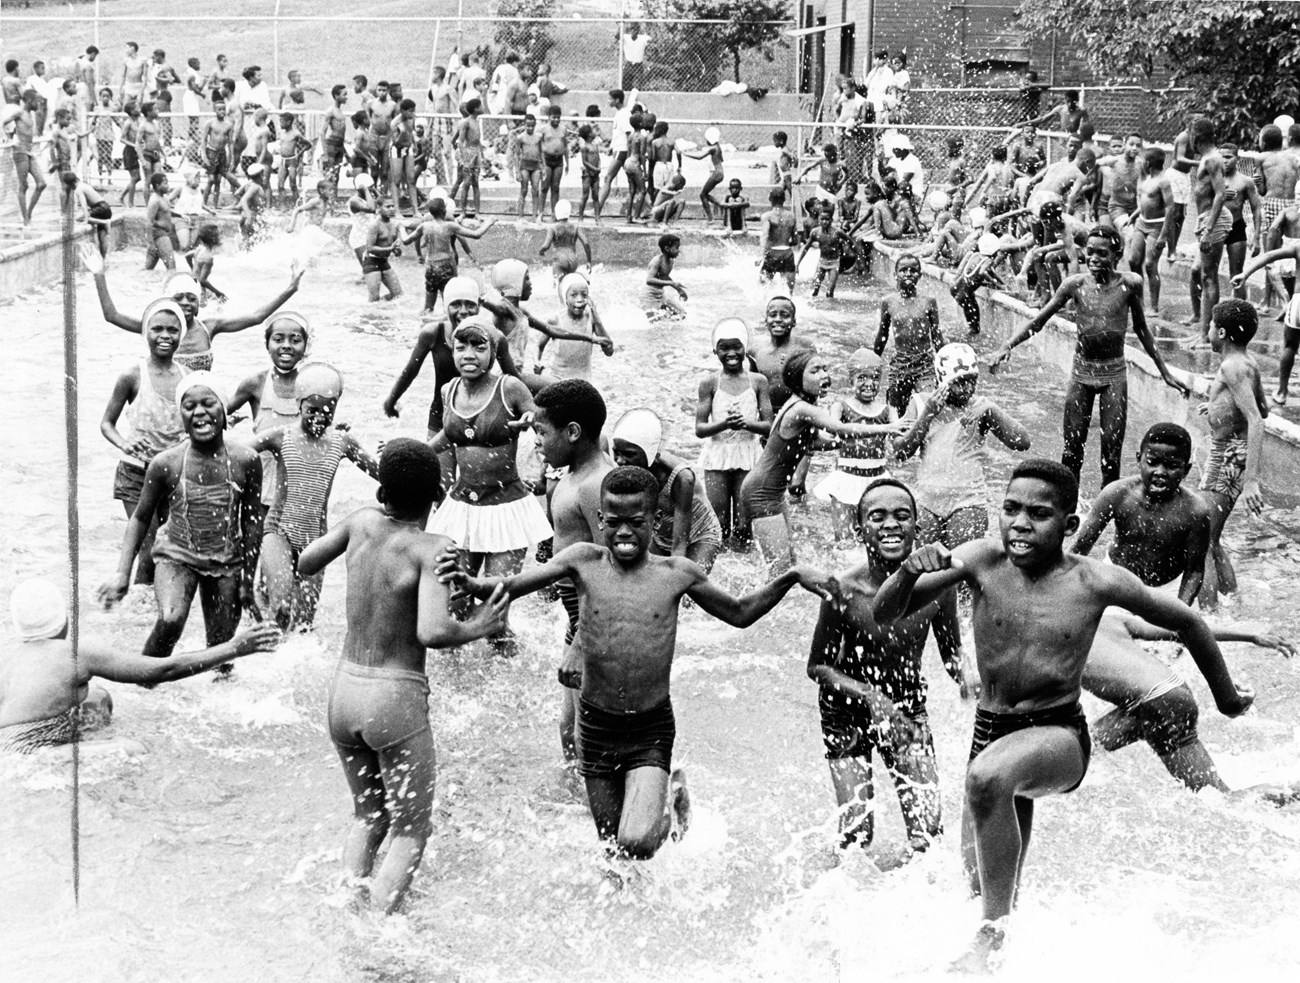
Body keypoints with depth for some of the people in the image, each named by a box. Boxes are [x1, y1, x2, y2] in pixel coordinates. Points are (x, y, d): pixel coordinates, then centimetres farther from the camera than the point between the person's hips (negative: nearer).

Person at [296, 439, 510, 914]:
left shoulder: (362, 521, 1)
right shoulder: (432, 549, -14)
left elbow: (305, 564, 17)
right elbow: (431, 632, -27)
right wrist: (475, 628, -7)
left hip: (343, 690, 6)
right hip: (397, 697, -6)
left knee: (370, 815, 24)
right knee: (410, 829, 9)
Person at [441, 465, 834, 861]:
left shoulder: (677, 573, -5)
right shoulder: (584, 561, -6)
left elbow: (740, 613, 9)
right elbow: (508, 586, -7)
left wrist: (792, 576, -3)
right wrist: (469, 584, -28)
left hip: (652, 729, -2)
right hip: (596, 727, 2)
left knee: (637, 844, -18)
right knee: (613, 846, 13)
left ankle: (672, 799, 16)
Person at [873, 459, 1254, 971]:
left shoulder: (1095, 581, -12)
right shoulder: (981, 560, -8)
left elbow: (1186, 622, 5)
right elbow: (884, 617, -9)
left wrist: (1227, 698, 18)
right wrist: (909, 571, -30)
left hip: (1060, 737, -4)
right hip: (990, 731, 4)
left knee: (988, 776, -36)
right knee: (983, 887, 12)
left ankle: (993, 935, -26)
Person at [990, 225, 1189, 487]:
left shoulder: (1130, 284, -7)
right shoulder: (1076, 284, -6)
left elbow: (1141, 329, 8)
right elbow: (1038, 321, -1)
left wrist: (1165, 373, 13)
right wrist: (1007, 345, -15)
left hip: (1114, 372, -1)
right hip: (1082, 370, 1)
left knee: (1111, 453, -1)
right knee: (1072, 449, 4)